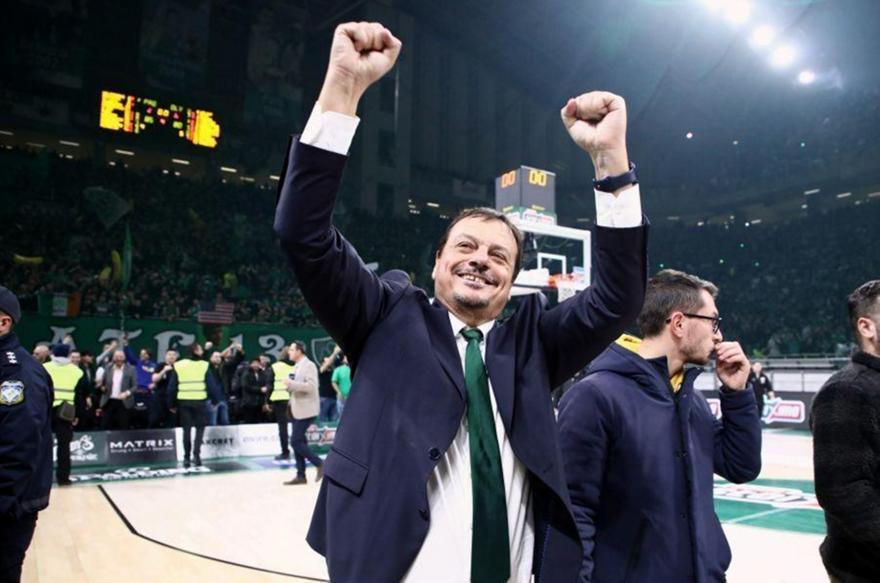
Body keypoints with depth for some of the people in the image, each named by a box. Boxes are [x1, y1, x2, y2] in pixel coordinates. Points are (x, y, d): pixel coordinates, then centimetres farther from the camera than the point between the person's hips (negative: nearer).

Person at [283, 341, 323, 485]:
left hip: (305, 410, -9)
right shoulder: (298, 366, 16)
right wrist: (289, 386, 9)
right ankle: (300, 475, 16)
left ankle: (320, 464, 1)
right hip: (297, 409, 9)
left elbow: (311, 386, -24)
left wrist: (291, 383, -21)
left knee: (296, 441, -10)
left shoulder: (309, 365, -12)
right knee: (298, 442, 10)